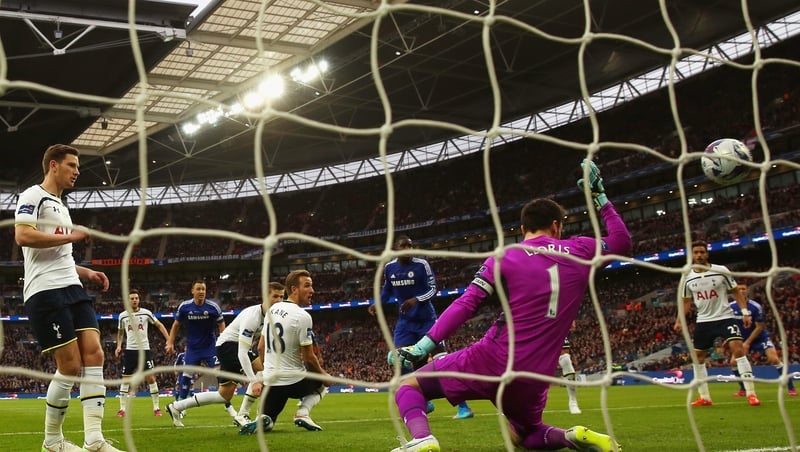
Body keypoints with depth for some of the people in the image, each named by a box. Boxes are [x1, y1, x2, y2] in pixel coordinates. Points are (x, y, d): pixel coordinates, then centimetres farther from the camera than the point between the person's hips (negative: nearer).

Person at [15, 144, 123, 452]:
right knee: (70, 366, -9)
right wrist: (71, 236, -13)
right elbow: (22, 236, -19)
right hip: (45, 292, -9)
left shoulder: (61, 206, 27)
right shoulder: (32, 196, -2)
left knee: (94, 354, -6)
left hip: (71, 289, 9)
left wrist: (86, 273, 17)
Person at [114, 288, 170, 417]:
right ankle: (122, 409, 6)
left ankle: (156, 408, 2)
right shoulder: (123, 316, 3)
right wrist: (119, 345, 2)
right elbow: (120, 333, 18)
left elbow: (159, 325, 5)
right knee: (125, 379, 0)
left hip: (144, 349, -1)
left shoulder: (146, 313, -2)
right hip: (130, 350, 1)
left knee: (150, 378, -6)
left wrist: (169, 340, -4)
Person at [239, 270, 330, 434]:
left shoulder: (272, 309, 7)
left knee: (267, 422, 22)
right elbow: (309, 358, -13)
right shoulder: (302, 316, -16)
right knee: (323, 381, 24)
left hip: (270, 381, 6)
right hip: (293, 382, -6)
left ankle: (263, 420, -14)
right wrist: (324, 376, 4)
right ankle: (303, 412, -1)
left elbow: (261, 348, 14)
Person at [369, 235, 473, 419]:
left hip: (426, 319, -5)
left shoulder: (422, 265, -13)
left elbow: (433, 290, -13)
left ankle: (463, 406, -3)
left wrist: (416, 300, -29)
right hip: (405, 321, 5)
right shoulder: (389, 267, 0)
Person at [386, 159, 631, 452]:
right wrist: (598, 194, 32)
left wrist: (421, 347, -10)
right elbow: (621, 240, 26)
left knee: (408, 386, 9)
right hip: (534, 376, 4)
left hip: (492, 362, -4)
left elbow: (466, 306, -9)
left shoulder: (505, 257, -1)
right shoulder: (580, 252, 7)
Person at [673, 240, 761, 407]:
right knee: (697, 358, 6)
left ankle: (751, 393, -16)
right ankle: (704, 398, 17)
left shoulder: (721, 271, -7)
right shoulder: (687, 278, 2)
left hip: (724, 318, -4)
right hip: (703, 321, 4)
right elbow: (686, 301, 12)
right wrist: (679, 320, 1)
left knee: (738, 350, -20)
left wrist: (745, 312, -11)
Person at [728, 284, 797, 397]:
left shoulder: (756, 307, -22)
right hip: (744, 339, 4)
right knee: (734, 362, -7)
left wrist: (747, 343, -20)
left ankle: (791, 388, -13)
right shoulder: (731, 307, -11)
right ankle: (743, 389, 11)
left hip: (761, 337, -4)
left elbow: (759, 327, -18)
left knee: (774, 359, -21)